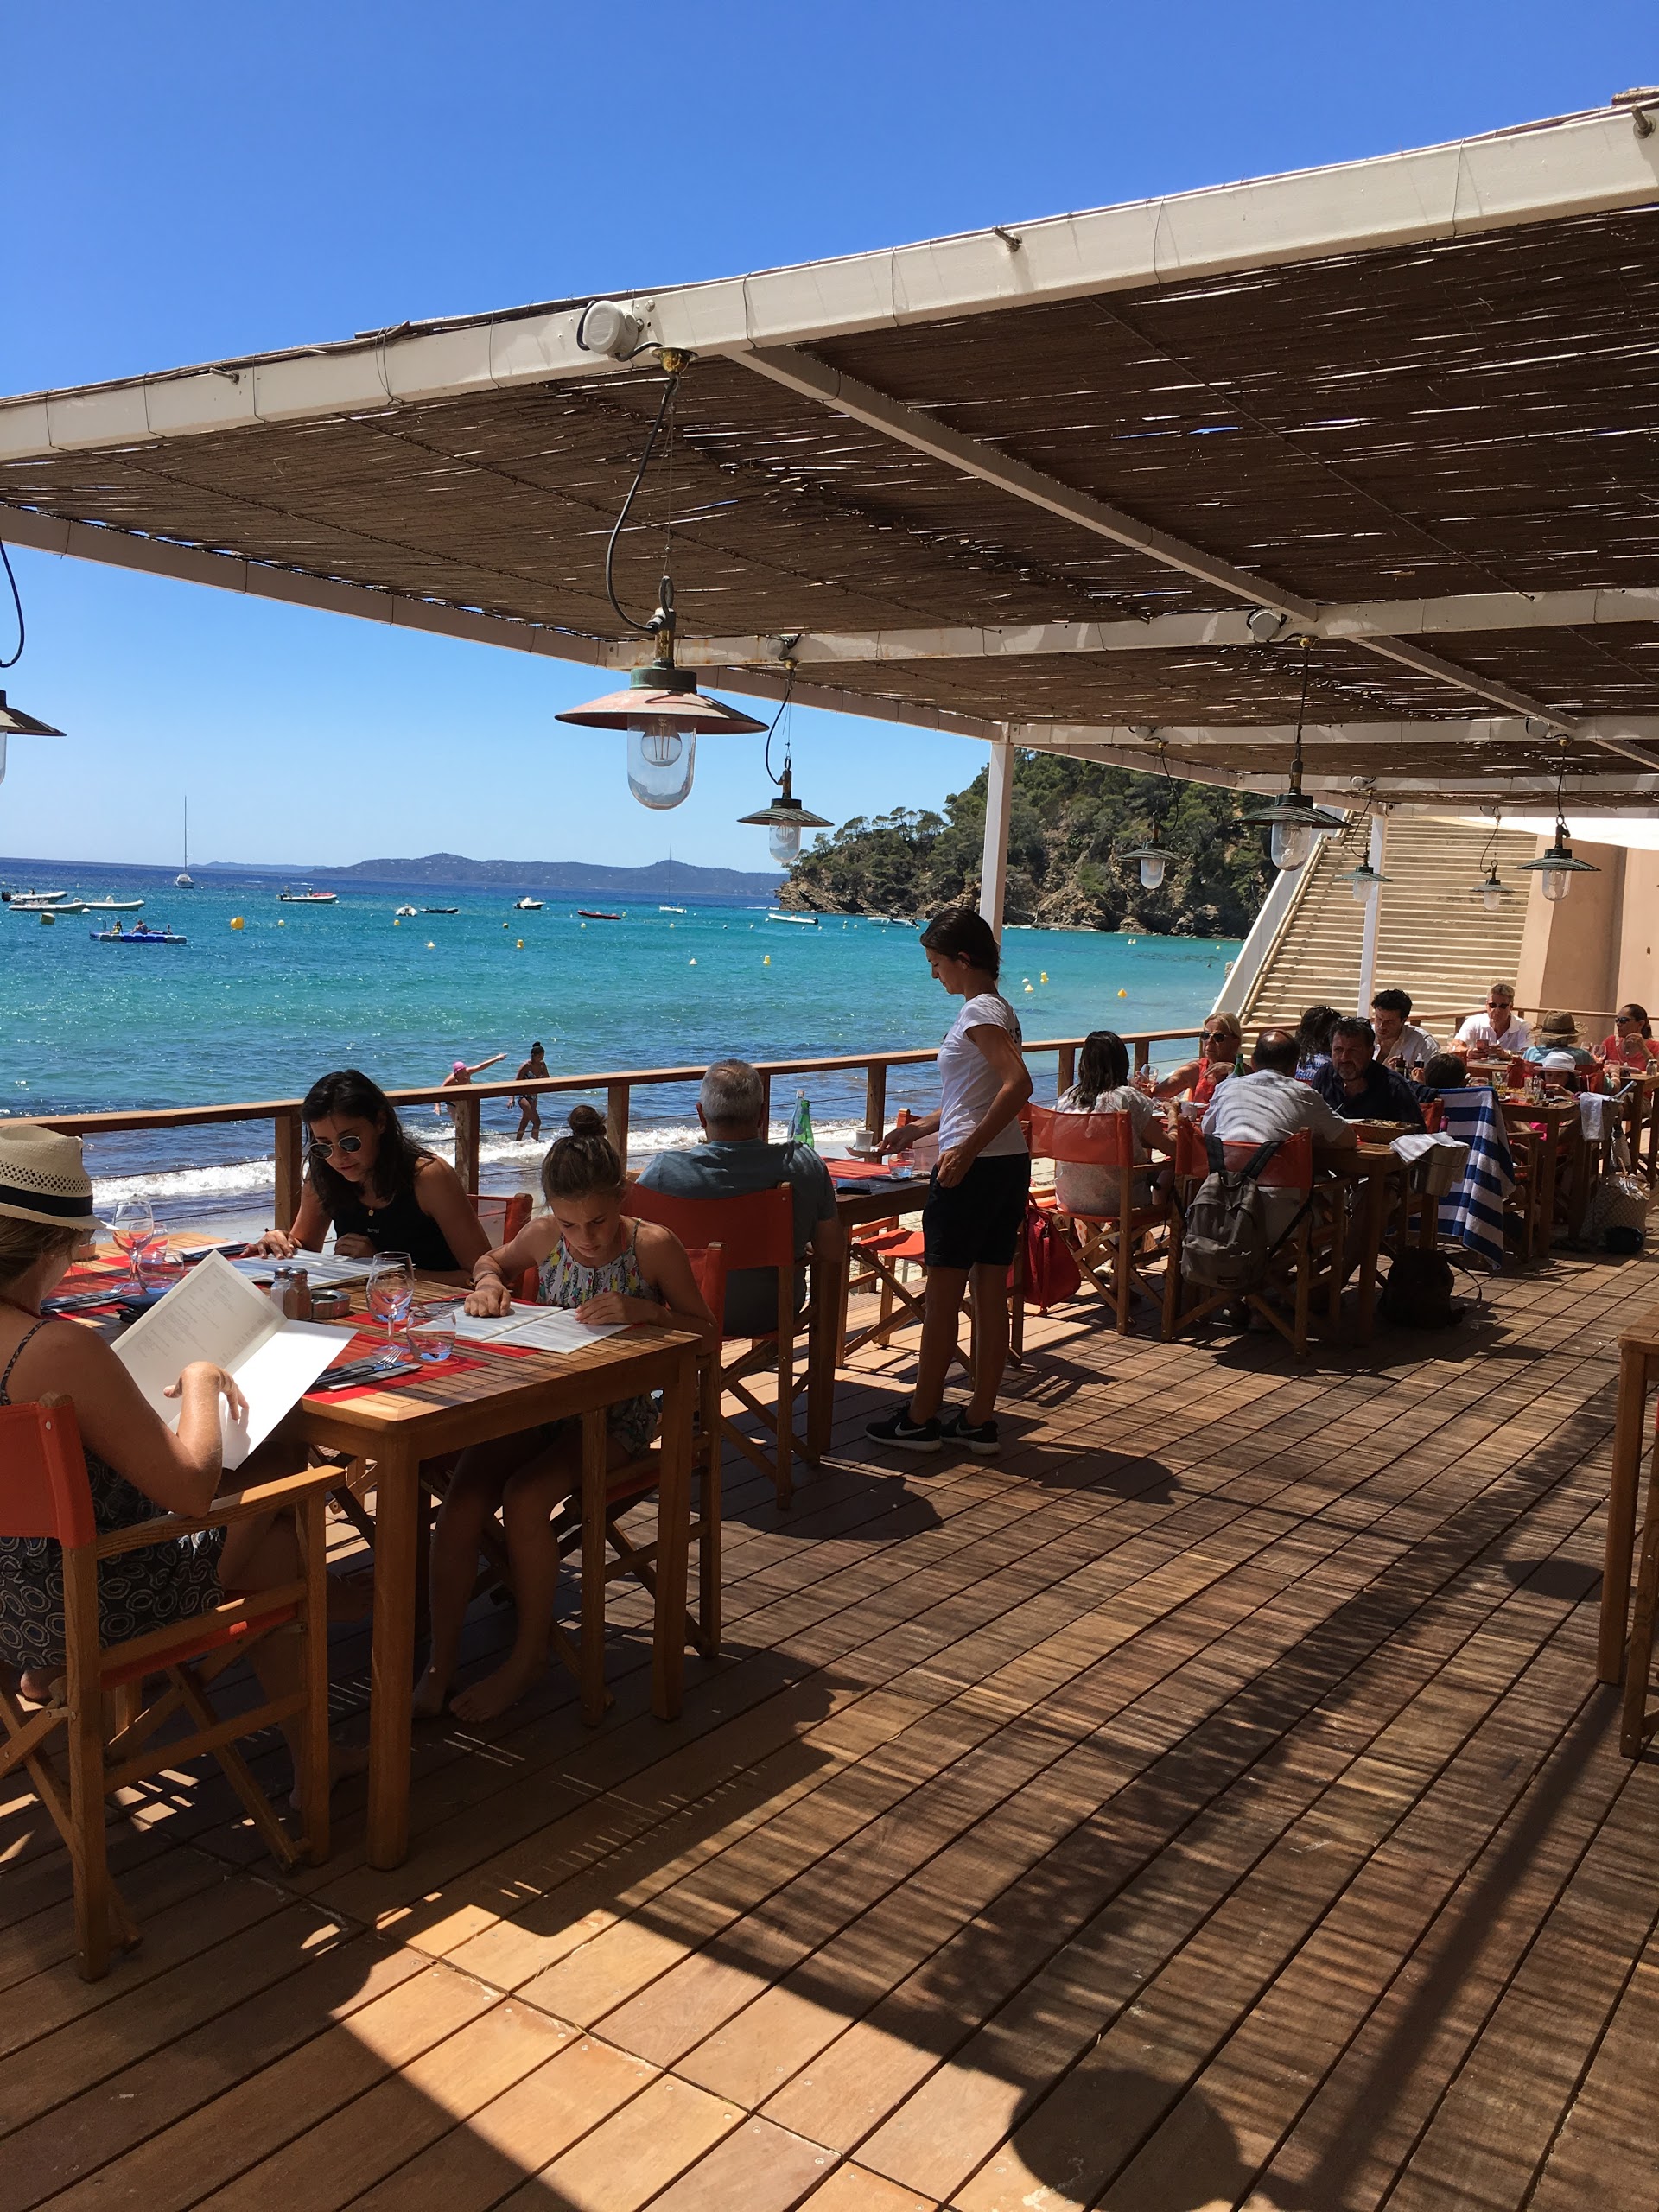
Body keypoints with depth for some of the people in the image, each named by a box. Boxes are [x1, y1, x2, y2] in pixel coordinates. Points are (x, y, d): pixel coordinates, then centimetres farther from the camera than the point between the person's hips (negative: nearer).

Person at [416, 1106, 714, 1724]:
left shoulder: (654, 1247, -12)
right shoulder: (544, 1235, -1)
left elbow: (706, 1330, -5)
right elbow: (491, 1260, 21)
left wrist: (646, 1311, -24)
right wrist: (488, 1284, -4)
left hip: (616, 1411, -4)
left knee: (525, 1498, -27)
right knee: (461, 1502, -19)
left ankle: (529, 1654, -6)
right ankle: (440, 1665, -7)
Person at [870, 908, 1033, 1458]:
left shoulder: (978, 1011, -12)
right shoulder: (1000, 1010, 16)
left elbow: (1018, 1084, -26)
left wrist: (966, 1149, -26)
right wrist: (919, 1129, 31)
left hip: (973, 1167, -9)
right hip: (1011, 1164, 9)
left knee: (942, 1294, 1)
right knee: (991, 1294, 10)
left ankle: (920, 1419, 11)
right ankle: (980, 1421, 16)